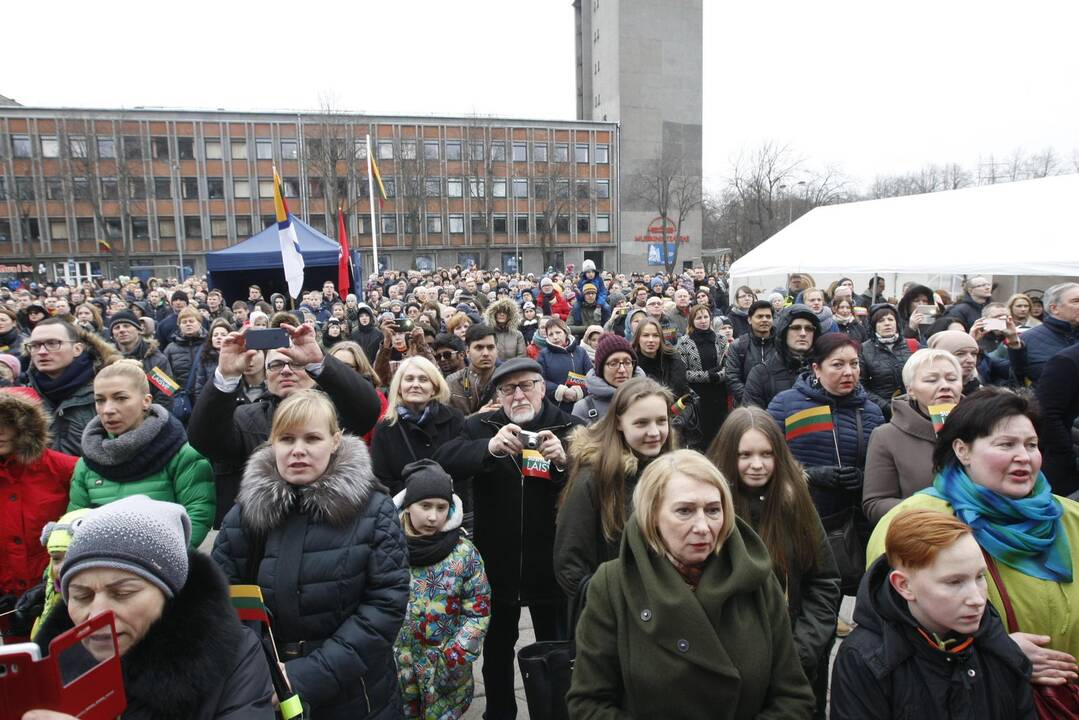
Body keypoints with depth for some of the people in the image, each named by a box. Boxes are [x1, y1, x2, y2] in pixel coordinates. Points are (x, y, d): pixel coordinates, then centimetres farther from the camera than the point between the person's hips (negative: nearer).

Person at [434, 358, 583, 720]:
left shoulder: (570, 428, -4)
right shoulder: (480, 426, -2)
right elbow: (443, 463, -18)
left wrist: (564, 461, -30)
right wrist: (490, 447, -34)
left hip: (551, 563, -1)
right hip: (498, 562, 1)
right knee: (496, 647, 20)